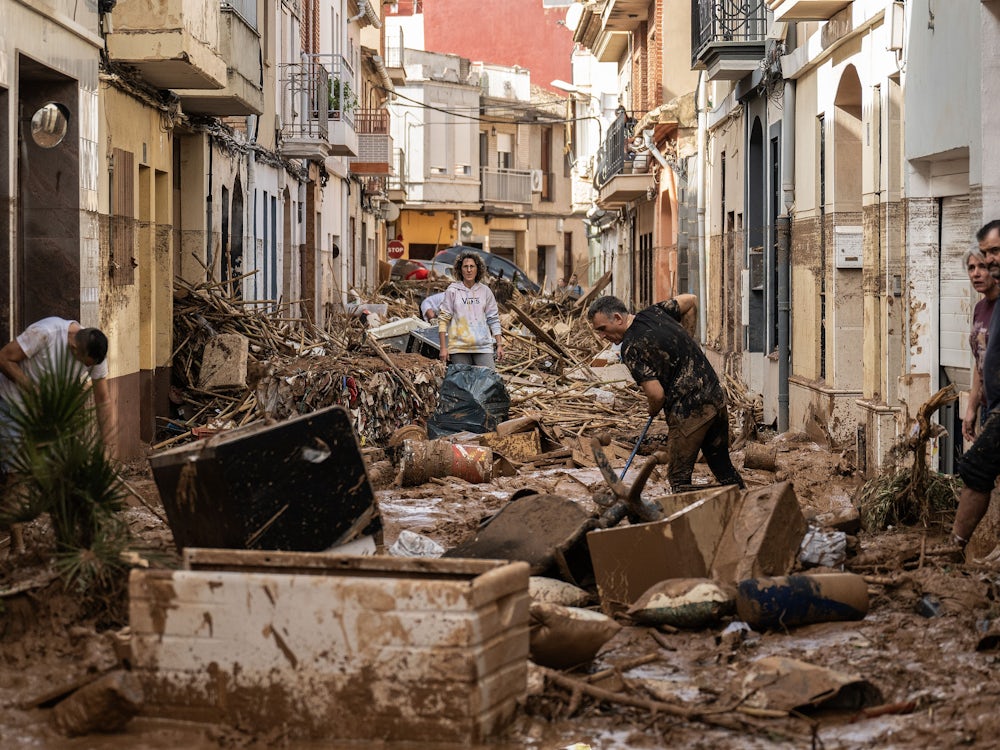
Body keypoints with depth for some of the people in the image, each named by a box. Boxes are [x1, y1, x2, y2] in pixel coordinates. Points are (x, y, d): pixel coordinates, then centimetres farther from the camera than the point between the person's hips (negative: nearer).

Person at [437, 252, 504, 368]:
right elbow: (443, 319, 1)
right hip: (458, 347, -2)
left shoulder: (485, 291, 9)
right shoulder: (452, 291, 2)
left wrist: (499, 344, 8)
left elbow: (493, 319, 12)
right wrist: (443, 347, -4)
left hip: (483, 346, 2)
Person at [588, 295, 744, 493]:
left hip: (689, 413, -8)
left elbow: (657, 394, -19)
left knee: (679, 478, 4)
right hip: (716, 397, 8)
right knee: (723, 465, 21)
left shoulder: (631, 348, -15)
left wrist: (653, 411, 4)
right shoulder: (655, 312, 6)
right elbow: (689, 299, 22)